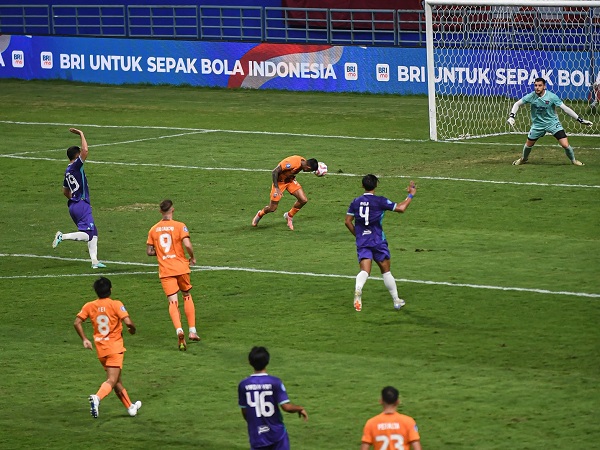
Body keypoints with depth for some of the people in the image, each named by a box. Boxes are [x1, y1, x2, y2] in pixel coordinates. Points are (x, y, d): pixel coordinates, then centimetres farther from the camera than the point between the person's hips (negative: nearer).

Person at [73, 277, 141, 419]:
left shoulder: (89, 306, 1)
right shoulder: (116, 305, -11)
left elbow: (77, 323, -3)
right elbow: (128, 322, -18)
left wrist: (84, 339, 7)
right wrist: (132, 329, 4)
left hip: (100, 348, 5)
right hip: (115, 347, -5)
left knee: (117, 380, 18)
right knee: (112, 380, -11)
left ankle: (130, 407, 29)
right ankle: (97, 397, -38)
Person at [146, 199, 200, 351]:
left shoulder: (153, 230, 4)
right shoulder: (180, 226, -6)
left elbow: (149, 251, 6)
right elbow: (187, 245, -18)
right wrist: (192, 257, 1)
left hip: (165, 270, 1)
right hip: (181, 267, -1)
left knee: (173, 302, -4)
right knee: (187, 296, 19)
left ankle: (179, 330, -28)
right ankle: (192, 331, 15)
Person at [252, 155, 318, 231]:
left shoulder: (304, 162, -13)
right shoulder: (291, 163, -37)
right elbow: (274, 172, -30)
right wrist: (276, 188, -30)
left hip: (290, 180, 6)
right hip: (280, 181, -6)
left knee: (303, 200, -9)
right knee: (272, 208, -1)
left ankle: (289, 216, 16)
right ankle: (260, 214, 33)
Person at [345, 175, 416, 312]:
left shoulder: (356, 202, 5)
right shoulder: (380, 201, -7)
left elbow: (348, 221, 9)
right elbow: (401, 208, -6)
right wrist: (411, 195, 9)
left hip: (362, 242, 2)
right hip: (378, 241, -2)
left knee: (365, 270, -9)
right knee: (386, 271, 13)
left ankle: (357, 290, -42)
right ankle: (396, 301, 24)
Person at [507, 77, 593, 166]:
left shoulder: (551, 96, -20)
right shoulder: (531, 96, -14)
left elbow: (565, 108, -18)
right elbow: (517, 104, -1)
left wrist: (580, 120, -19)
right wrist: (511, 117, -16)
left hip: (553, 123, -2)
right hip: (538, 124, 2)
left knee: (565, 145, -13)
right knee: (528, 144, 13)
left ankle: (573, 160, 16)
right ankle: (524, 158, 47)